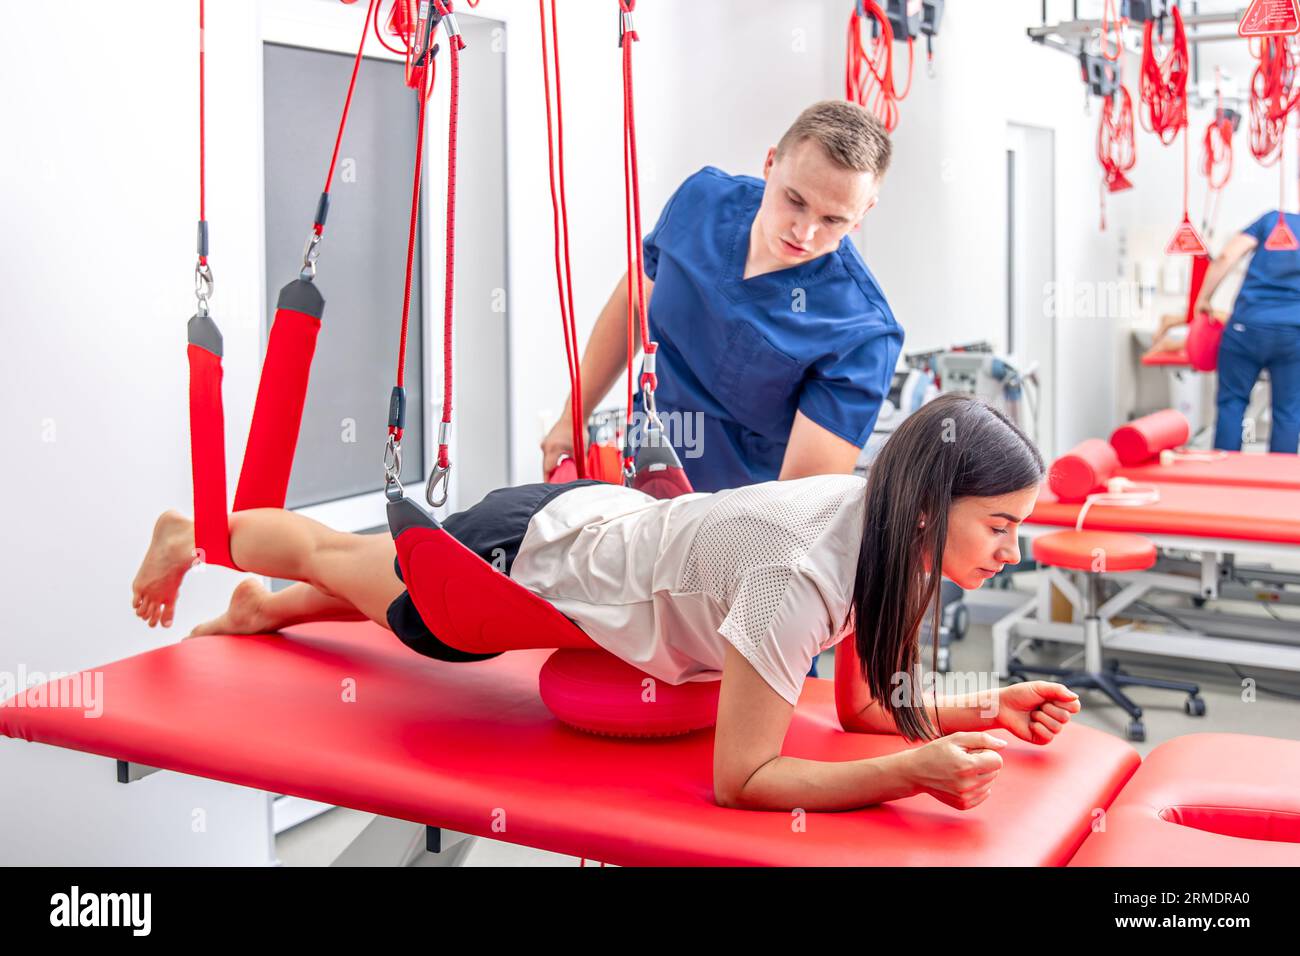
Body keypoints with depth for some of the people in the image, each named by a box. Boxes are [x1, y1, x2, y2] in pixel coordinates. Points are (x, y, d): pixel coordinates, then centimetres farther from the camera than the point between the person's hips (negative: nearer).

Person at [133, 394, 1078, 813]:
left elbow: (863, 704, -4)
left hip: (601, 515, 7)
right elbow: (741, 779, -35)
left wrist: (984, 710, -19)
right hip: (523, 557, -6)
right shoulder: (801, 576, -40)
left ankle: (260, 609, 63)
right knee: (332, 553, 23)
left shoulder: (881, 521, -15)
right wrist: (919, 769, -42)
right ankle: (192, 535, 53)